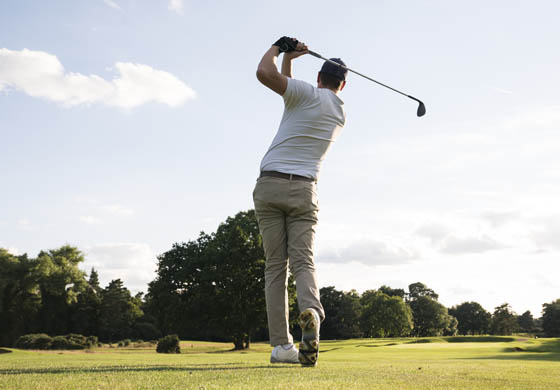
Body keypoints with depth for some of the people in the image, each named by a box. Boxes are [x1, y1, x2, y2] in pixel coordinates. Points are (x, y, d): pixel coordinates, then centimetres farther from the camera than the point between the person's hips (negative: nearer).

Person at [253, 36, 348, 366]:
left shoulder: (308, 93, -3)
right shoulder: (341, 114, 15)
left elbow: (265, 73, -16)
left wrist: (280, 49, 3)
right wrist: (288, 58, 22)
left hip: (270, 185, -2)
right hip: (304, 190, 2)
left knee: (275, 265, 0)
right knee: (303, 261, -3)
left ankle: (281, 344, -3)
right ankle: (311, 310, -35)